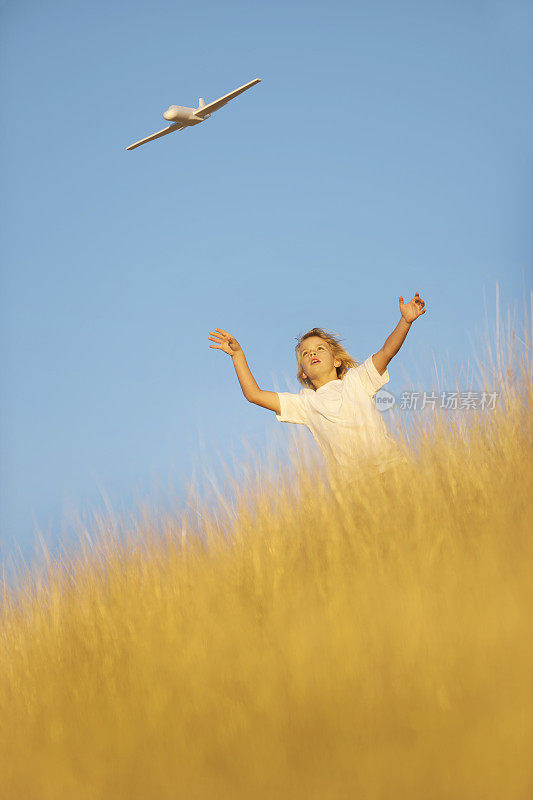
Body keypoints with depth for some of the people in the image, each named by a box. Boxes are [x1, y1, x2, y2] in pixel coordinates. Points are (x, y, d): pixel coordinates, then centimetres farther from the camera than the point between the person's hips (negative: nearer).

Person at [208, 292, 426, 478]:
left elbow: (386, 352, 5)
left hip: (391, 466, -1)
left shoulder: (356, 380, 17)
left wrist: (405, 321, -11)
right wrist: (238, 354, 13)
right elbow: (254, 395, 16)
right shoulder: (305, 403, 19)